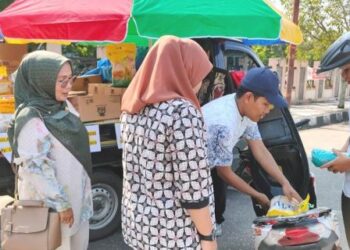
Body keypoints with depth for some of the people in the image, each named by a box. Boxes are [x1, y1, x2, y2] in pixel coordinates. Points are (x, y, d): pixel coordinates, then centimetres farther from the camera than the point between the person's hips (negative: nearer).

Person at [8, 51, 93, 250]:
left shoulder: (58, 109, 4)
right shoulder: (32, 119, -23)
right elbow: (36, 166, -24)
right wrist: (60, 203, -20)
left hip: (74, 196, 8)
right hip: (50, 203, -8)